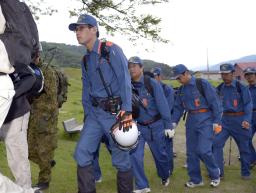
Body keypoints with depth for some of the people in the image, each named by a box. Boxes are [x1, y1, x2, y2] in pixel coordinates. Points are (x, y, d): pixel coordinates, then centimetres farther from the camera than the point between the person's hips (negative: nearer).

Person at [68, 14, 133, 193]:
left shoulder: (112, 50, -8)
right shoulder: (86, 60, 15)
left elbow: (125, 81, -15)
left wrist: (127, 112, -23)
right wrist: (87, 115, 15)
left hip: (115, 111, -6)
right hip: (95, 112, 7)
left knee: (120, 158, 3)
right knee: (82, 153, -1)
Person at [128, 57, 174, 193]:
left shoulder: (152, 83, -12)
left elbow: (163, 105, -12)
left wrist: (168, 125, -13)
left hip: (155, 125, -2)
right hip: (137, 126, 2)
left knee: (160, 154, 13)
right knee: (135, 156, -8)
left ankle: (165, 176, 43)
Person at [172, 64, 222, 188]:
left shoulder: (202, 84, -10)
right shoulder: (181, 89, 10)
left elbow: (214, 102, -11)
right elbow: (178, 107, 14)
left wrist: (216, 121, -13)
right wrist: (174, 122, 3)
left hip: (205, 120, -6)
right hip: (191, 120, 7)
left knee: (203, 150, -12)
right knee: (191, 152, 7)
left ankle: (215, 174, 13)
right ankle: (195, 179, 21)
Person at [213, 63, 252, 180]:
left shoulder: (241, 87, -8)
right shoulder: (220, 88, 4)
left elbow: (248, 105, -9)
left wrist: (247, 120, -21)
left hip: (239, 120, -3)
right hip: (225, 120, 4)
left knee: (244, 147, 8)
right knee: (216, 143, -7)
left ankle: (246, 173, 24)